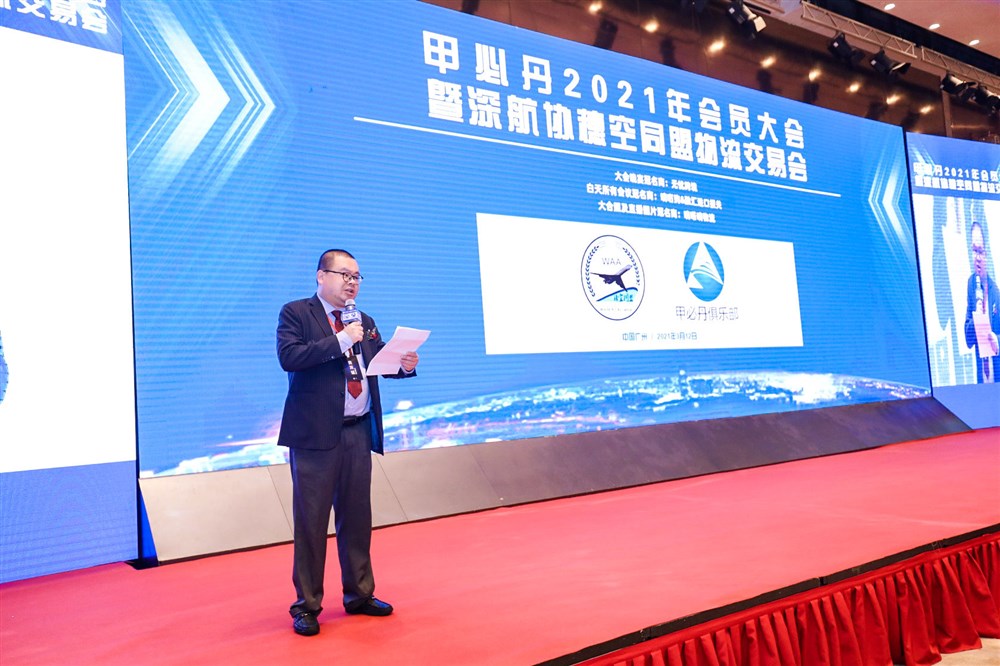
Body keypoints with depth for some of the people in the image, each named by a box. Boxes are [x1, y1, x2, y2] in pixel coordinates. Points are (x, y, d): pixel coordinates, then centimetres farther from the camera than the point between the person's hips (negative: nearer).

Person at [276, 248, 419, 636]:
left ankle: (359, 595, 27)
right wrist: (340, 340, -19)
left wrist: (405, 365, -10)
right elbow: (288, 357, -16)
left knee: (357, 517, 13)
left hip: (359, 431, 6)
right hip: (316, 432, -5)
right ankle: (307, 605, 14)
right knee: (311, 520, 2)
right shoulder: (296, 313, -1)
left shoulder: (365, 323, 16)